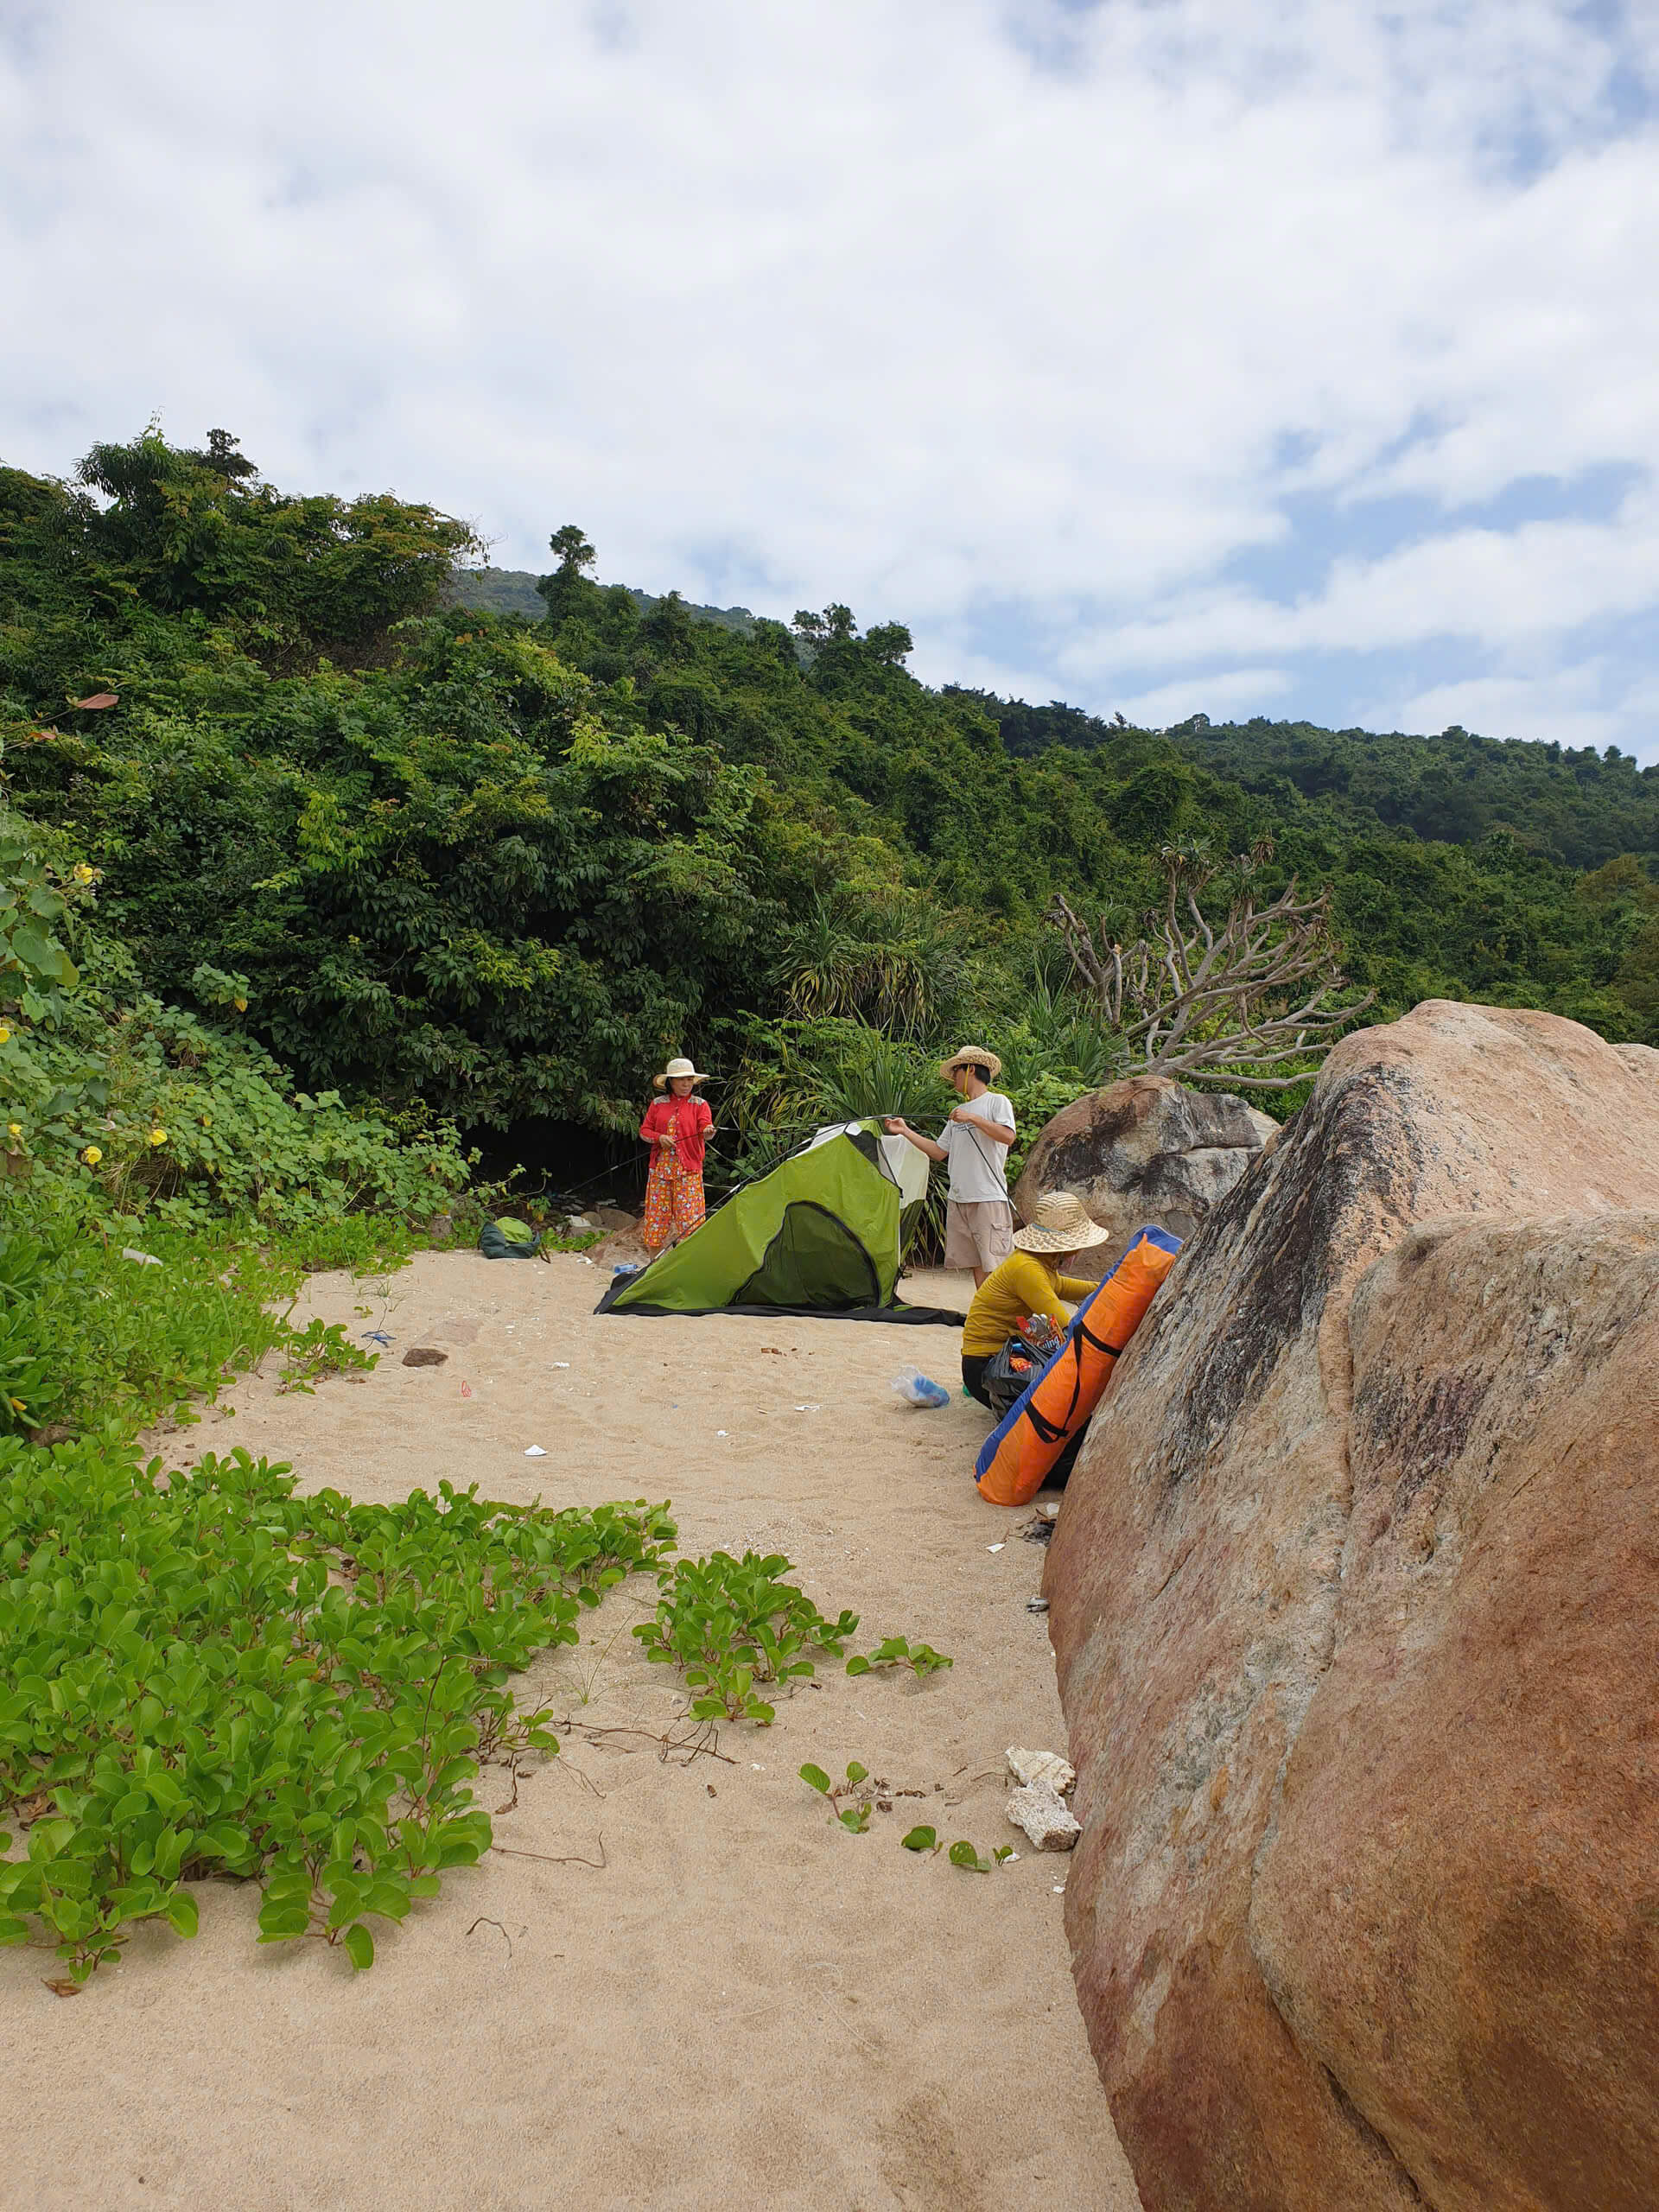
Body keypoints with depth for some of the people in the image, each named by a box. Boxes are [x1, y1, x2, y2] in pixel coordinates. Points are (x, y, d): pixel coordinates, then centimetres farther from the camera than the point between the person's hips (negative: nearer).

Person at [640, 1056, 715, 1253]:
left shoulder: (699, 1105, 2)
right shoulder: (657, 1104, 8)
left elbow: (705, 1128, -13)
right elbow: (644, 1130, 10)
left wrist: (708, 1132, -37)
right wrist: (659, 1137, -10)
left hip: (689, 1169, -2)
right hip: (660, 1168, 2)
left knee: (689, 1214, -7)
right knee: (657, 1212, 5)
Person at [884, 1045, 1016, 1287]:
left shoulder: (996, 1102, 1)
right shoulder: (959, 1112, 22)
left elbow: (1008, 1136, -16)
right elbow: (939, 1152, 22)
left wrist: (972, 1118, -17)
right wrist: (905, 1131, 19)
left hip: (989, 1200, -7)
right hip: (958, 1201, 7)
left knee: (993, 1266, -13)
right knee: (975, 1264, 7)